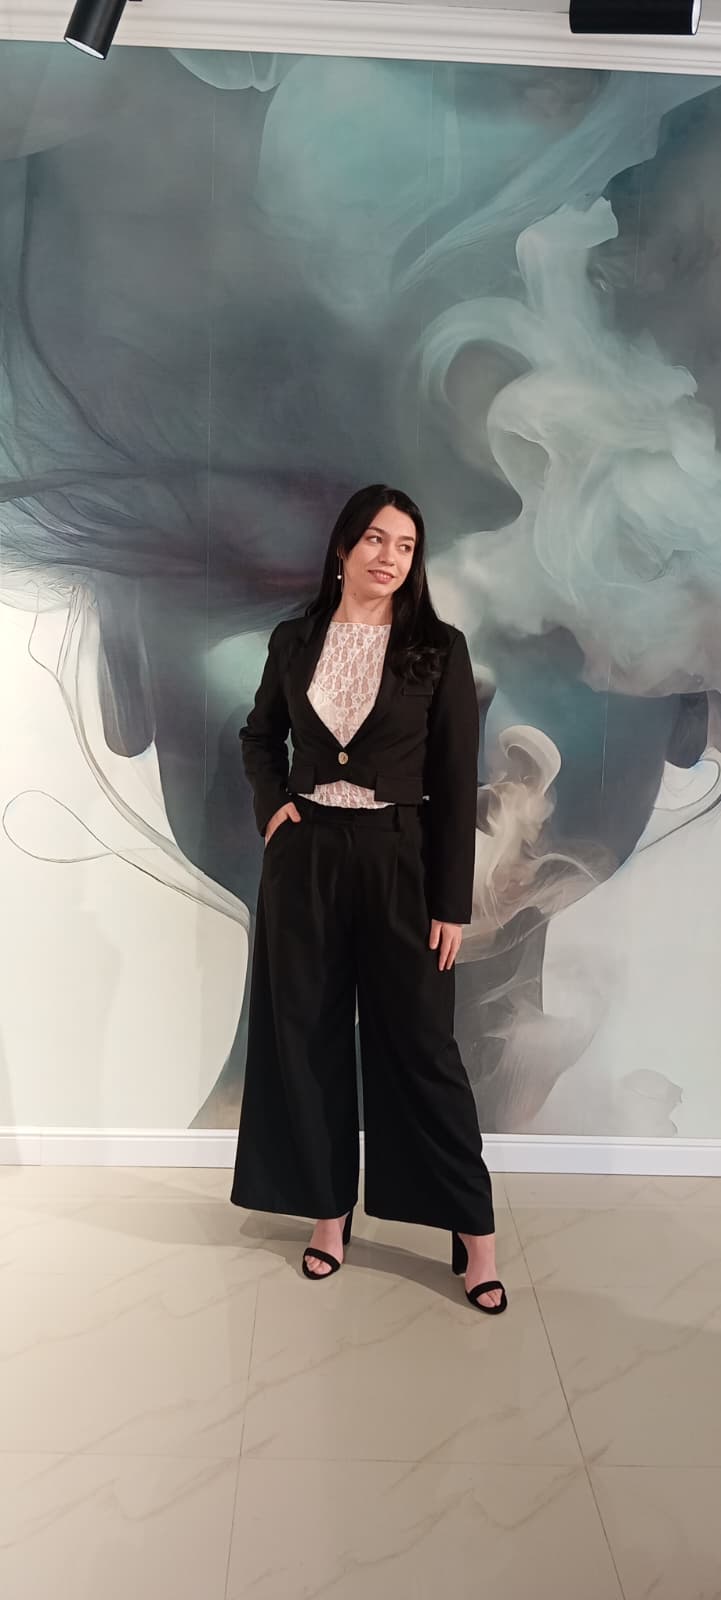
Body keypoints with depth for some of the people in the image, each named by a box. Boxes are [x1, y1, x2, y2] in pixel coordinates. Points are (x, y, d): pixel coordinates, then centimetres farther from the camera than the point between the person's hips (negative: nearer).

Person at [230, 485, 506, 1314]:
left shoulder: (439, 649, -4)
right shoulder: (293, 640, 4)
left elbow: (457, 783, -6)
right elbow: (259, 735, 20)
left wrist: (452, 904, -9)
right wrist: (271, 803, 0)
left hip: (398, 860, -3)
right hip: (304, 858, 3)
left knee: (419, 1043, 1)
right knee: (307, 1037, 8)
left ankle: (474, 1231, 14)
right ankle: (328, 1210, 25)